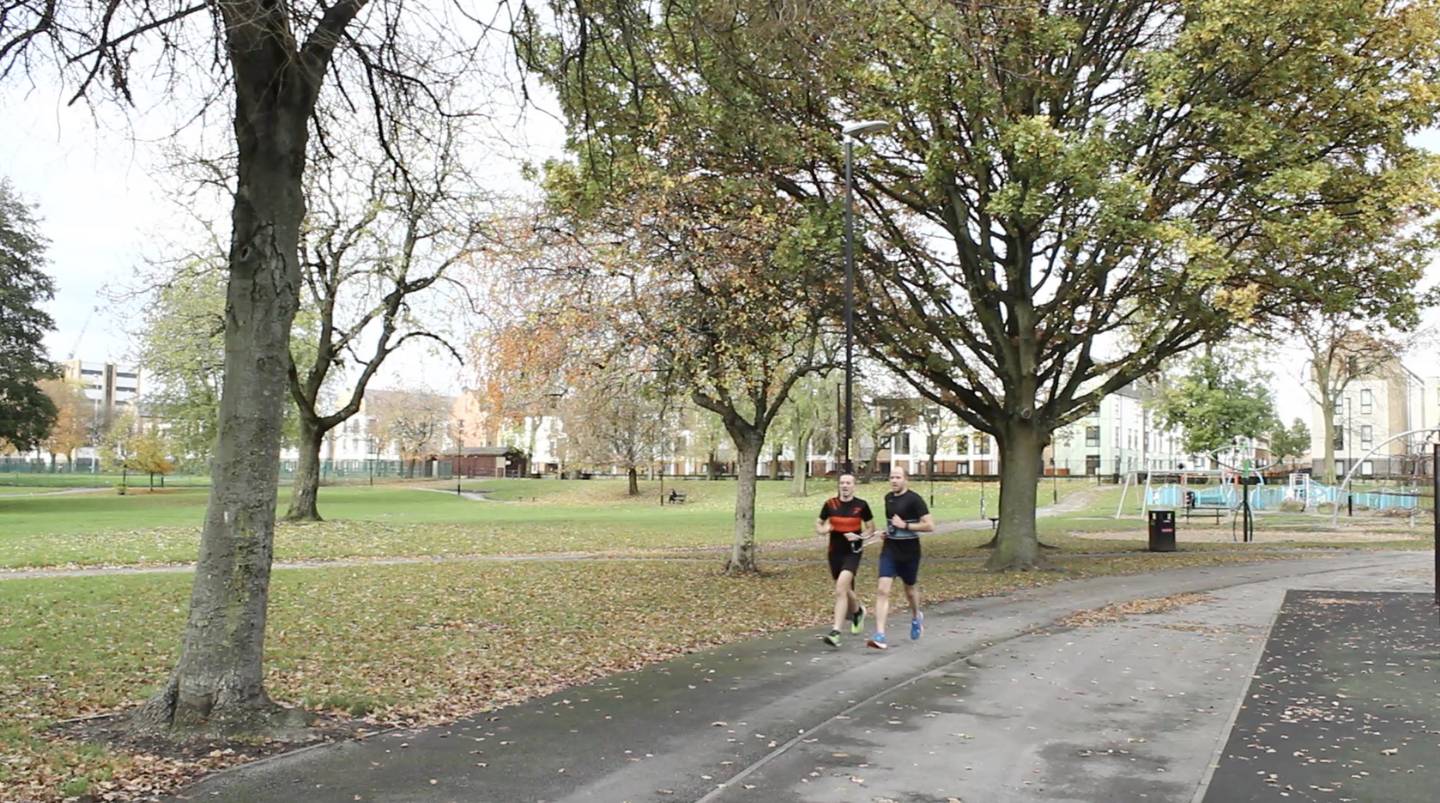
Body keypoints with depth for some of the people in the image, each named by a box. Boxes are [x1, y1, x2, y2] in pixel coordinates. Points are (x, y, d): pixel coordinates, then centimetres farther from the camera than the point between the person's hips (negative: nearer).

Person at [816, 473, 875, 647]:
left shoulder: (861, 505, -4)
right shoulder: (830, 504, 0)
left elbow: (871, 528, 6)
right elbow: (818, 524, 12)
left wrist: (860, 536, -13)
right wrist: (823, 529, -11)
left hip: (852, 552, -4)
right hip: (835, 552, 4)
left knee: (840, 589, -20)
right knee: (845, 590, 17)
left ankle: (835, 632, -20)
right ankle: (858, 611, 50)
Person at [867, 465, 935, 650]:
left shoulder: (914, 499, -13)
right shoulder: (888, 498, 6)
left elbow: (930, 526, -17)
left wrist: (905, 526, -20)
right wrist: (888, 530, 8)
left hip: (909, 552, -4)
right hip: (889, 550, 4)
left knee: (910, 589, 17)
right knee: (882, 590, -11)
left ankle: (916, 617, 49)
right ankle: (880, 636, -16)